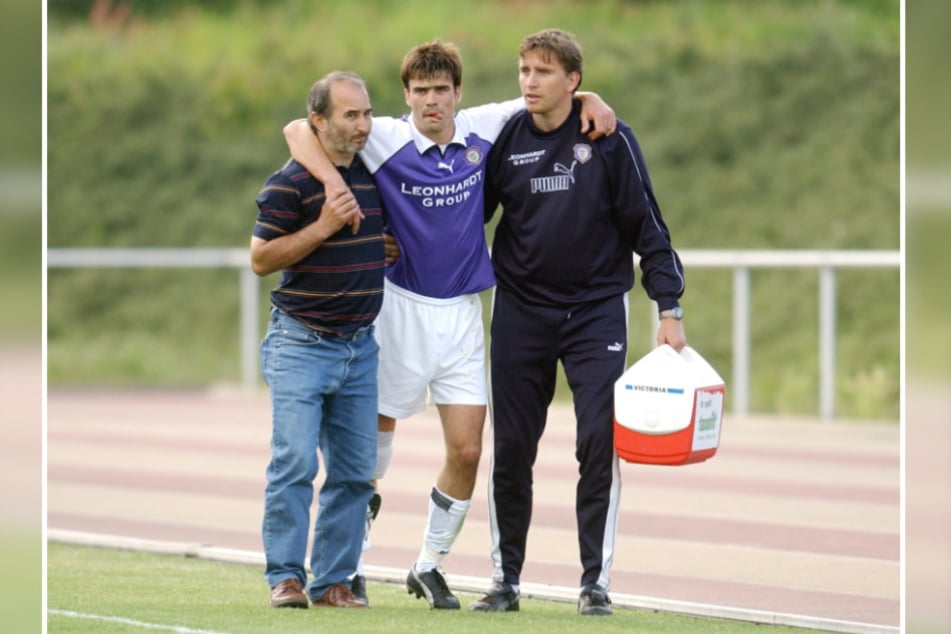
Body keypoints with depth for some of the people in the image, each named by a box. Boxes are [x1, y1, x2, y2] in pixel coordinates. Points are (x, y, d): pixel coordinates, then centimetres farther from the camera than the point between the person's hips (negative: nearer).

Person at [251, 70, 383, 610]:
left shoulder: (374, 173, 10)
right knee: (295, 461, -12)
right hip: (302, 344, -6)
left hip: (360, 344, 6)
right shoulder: (292, 182, -10)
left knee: (356, 469, 4)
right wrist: (323, 227, -19)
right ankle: (286, 577, -5)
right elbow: (261, 258, -11)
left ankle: (334, 580, 10)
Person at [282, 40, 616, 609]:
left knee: (467, 450, -1)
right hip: (400, 307, -3)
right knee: (376, 435, 6)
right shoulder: (385, 140, -12)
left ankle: (430, 566, 16)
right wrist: (334, 182, -29)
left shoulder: (483, 130, -1)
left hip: (462, 312, 3)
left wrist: (591, 100, -5)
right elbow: (298, 130, -14)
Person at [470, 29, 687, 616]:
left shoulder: (609, 138, -5)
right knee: (511, 450, 3)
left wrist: (669, 307, -6)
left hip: (597, 309, -2)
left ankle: (597, 582, 0)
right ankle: (506, 579, 14)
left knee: (600, 445, -8)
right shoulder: (506, 140, 1)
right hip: (520, 312, 2)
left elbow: (646, 224, -2)